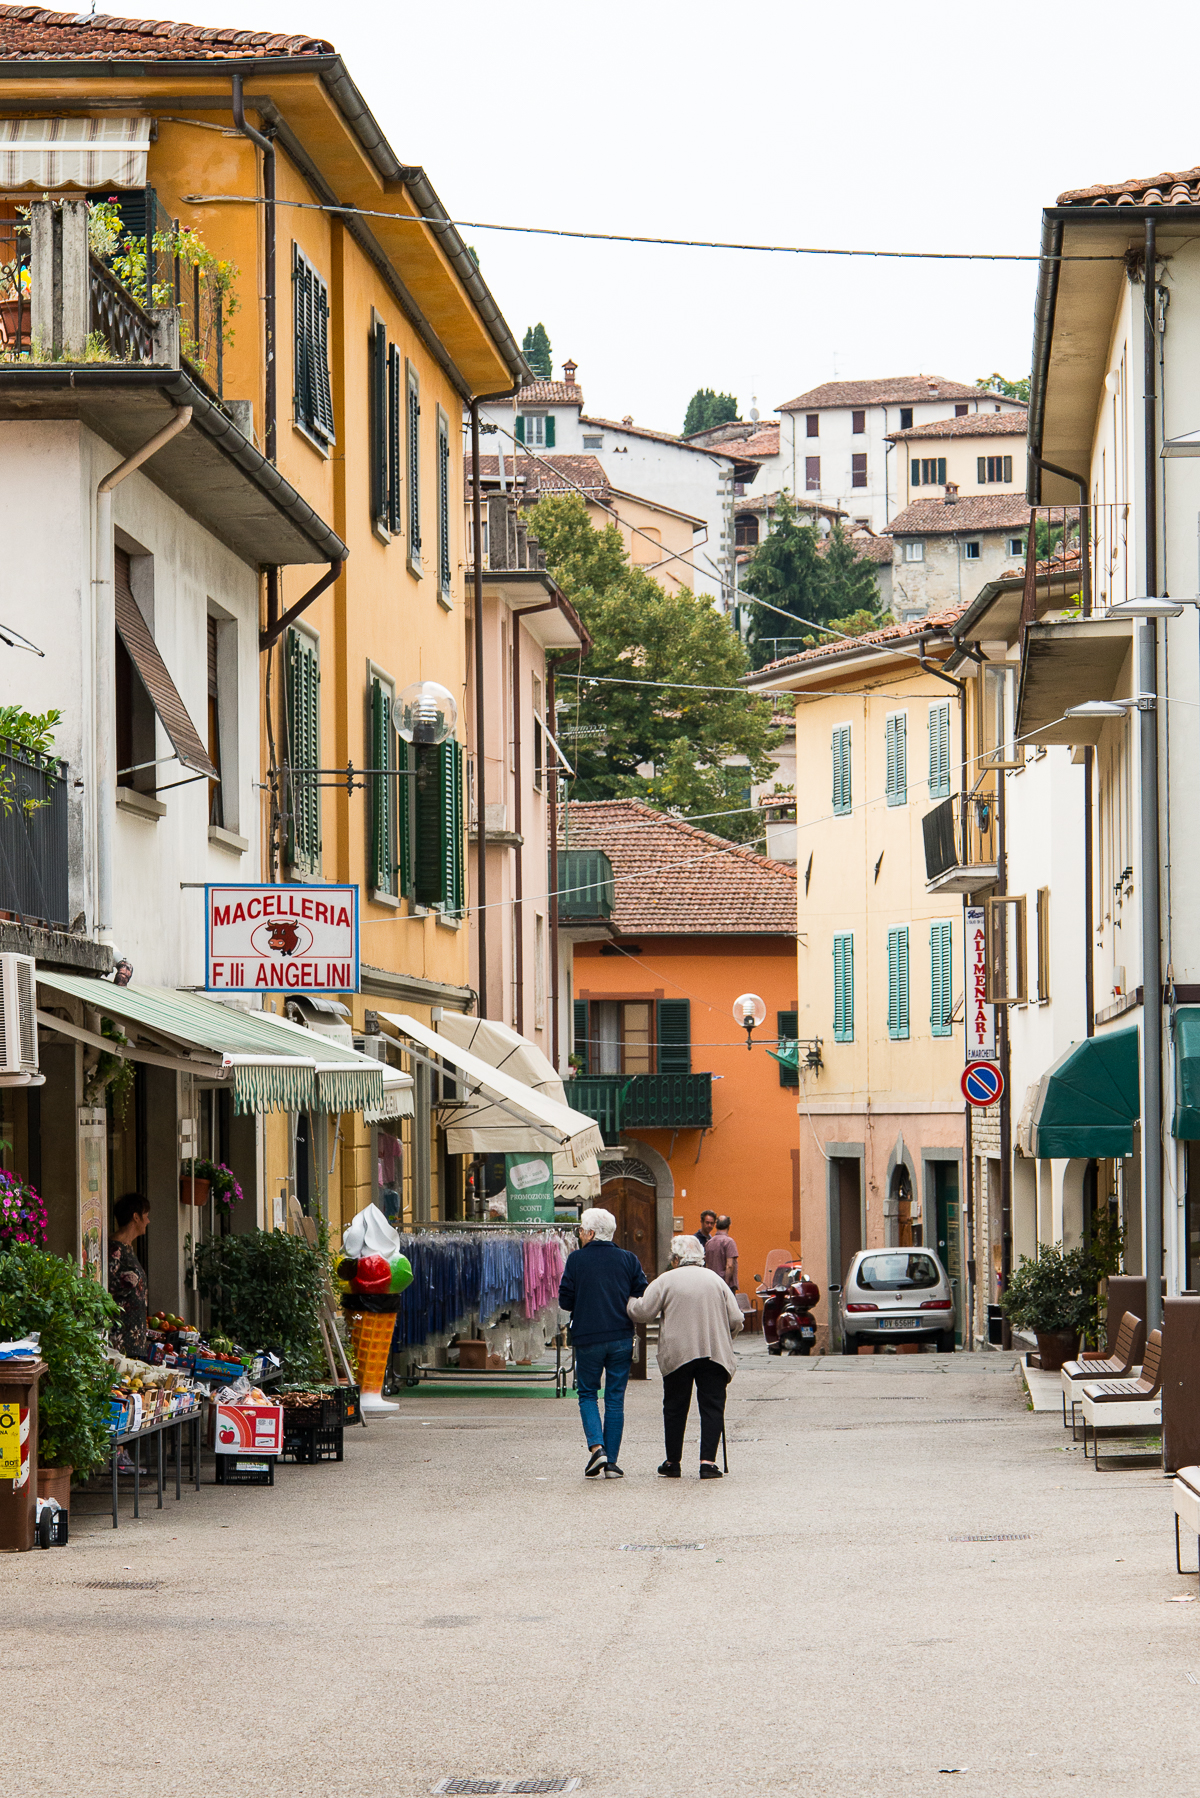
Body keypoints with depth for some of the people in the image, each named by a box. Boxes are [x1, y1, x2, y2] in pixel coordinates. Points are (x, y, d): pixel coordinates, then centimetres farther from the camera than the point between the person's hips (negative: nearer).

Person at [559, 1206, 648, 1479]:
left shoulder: (577, 1259, -4)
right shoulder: (628, 1260, 2)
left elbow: (565, 1300, -4)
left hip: (587, 1339, -2)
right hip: (621, 1338, 2)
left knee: (588, 1395, 12)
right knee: (615, 1399, 7)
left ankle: (596, 1447, -9)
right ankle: (611, 1462, 5)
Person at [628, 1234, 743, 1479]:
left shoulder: (666, 1281, 0)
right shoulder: (715, 1280, 10)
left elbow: (642, 1312, -4)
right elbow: (736, 1320, 7)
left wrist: (629, 1302, 17)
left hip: (677, 1355, -1)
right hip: (714, 1354, 1)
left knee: (675, 1408, 10)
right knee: (712, 1407, 2)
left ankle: (673, 1463, 15)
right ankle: (707, 1461, -9)